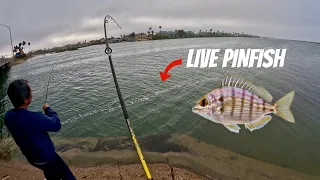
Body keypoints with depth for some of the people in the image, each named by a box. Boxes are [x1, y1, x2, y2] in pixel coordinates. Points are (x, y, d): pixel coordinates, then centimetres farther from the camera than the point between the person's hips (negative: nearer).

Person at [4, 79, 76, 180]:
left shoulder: (8, 116, -14)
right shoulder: (35, 118, -38)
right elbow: (56, 125, -21)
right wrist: (48, 109, -8)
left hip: (31, 158, 8)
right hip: (46, 158, -7)